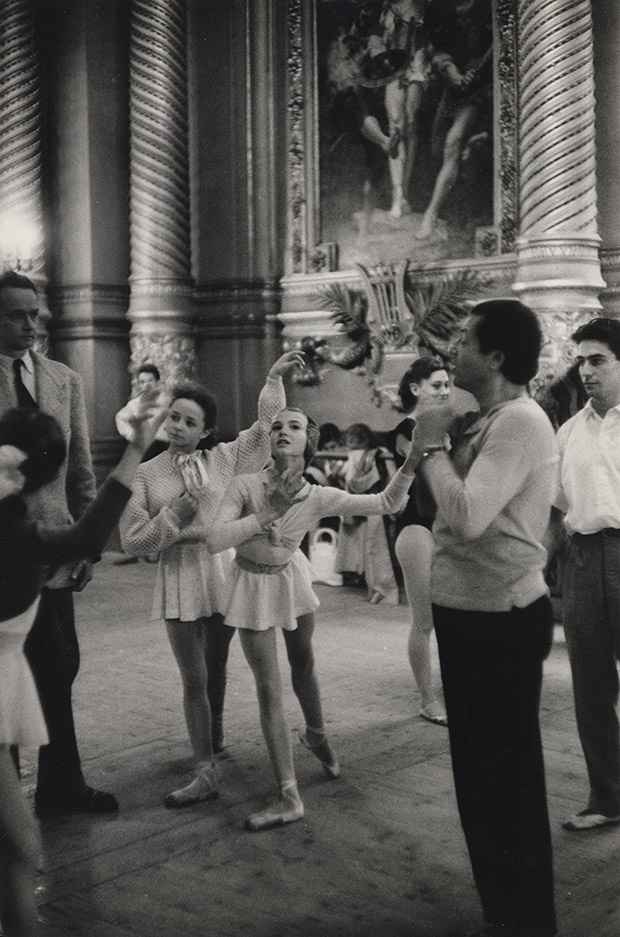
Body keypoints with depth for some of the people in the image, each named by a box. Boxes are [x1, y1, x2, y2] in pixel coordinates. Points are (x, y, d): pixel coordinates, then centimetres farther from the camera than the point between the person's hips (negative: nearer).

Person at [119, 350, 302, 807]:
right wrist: (173, 517, -13)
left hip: (223, 572, 1)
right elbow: (133, 541, -1)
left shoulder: (224, 459, 3)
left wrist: (274, 380, -3)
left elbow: (268, 426, 2)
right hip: (178, 578, -1)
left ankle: (215, 731, 41)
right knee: (194, 678, 0)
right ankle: (206, 772, 6)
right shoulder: (146, 475, 0)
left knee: (216, 667, 17)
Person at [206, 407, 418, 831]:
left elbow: (386, 502, -18)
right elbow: (215, 539, -29)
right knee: (269, 688, -4)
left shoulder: (317, 498, -20)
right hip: (253, 585, -2)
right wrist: (267, 514, -34)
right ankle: (289, 798, -2)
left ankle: (317, 735, 51)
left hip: (291, 578, 2)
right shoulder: (246, 486, -23)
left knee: (303, 664, 19)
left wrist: (410, 463, -32)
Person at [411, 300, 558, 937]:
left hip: (500, 625, -10)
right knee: (478, 768, 20)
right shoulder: (488, 422, 11)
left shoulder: (520, 422, -19)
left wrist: (433, 447, -16)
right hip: (471, 616, 10)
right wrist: (436, 446, -2)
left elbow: (467, 516, -29)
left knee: (508, 776, 3)